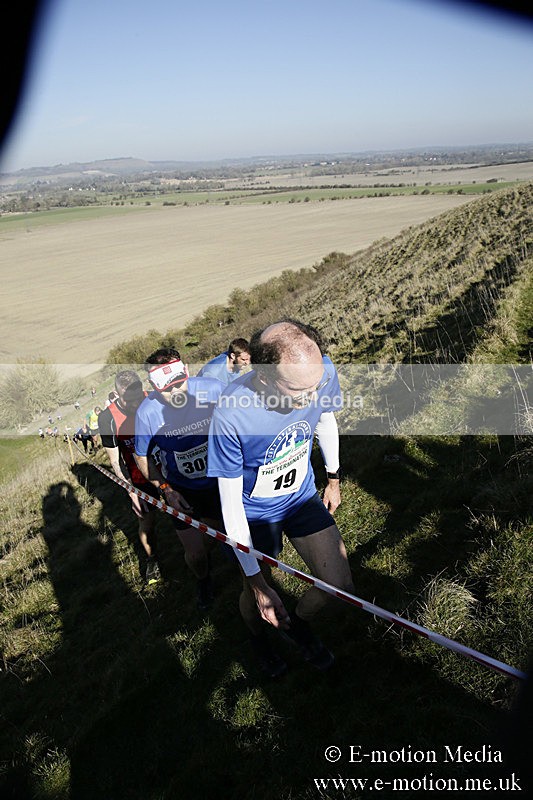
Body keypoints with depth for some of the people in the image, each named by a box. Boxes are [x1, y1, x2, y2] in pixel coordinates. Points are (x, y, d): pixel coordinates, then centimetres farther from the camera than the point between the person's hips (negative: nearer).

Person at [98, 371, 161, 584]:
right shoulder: (107, 419, -20)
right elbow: (115, 462, -12)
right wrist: (132, 492, -19)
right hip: (139, 478, -1)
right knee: (147, 524, 5)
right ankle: (151, 559, 34)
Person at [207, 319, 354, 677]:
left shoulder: (321, 371, -25)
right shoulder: (230, 413, -36)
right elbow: (231, 502, -25)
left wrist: (333, 479, 14)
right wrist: (257, 581, -22)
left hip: (303, 497, 3)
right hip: (254, 512, -3)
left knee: (341, 587, -4)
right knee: (257, 598, 15)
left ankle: (298, 622, 31)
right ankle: (259, 638, 54)